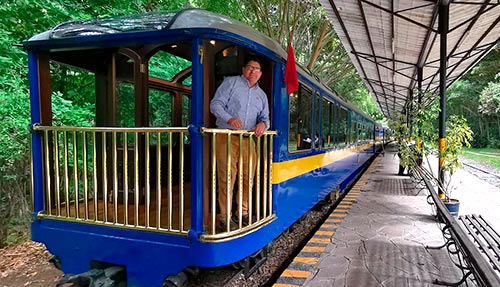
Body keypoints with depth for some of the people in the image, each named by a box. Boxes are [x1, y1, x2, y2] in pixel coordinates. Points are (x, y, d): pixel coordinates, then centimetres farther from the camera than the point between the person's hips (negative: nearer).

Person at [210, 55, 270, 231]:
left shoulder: (261, 95, 22)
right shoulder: (231, 82, 5)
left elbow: (265, 117, 20)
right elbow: (215, 104, -3)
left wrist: (263, 124, -6)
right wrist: (229, 119, -21)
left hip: (248, 139, 5)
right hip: (227, 137, -5)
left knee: (248, 177, 6)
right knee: (227, 177, -7)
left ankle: (244, 212, 21)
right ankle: (225, 217, 2)